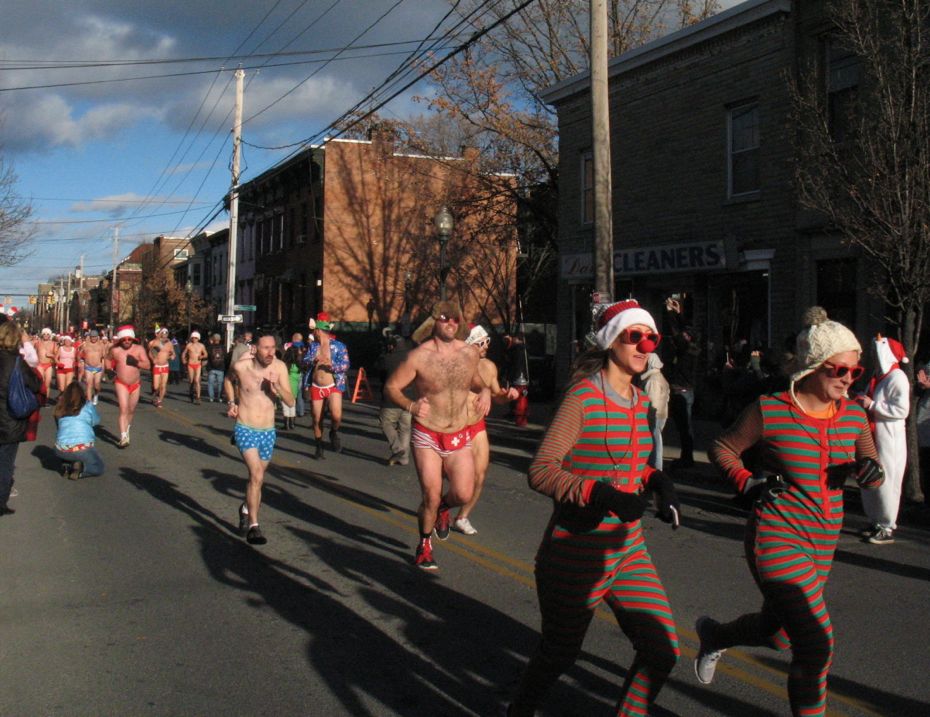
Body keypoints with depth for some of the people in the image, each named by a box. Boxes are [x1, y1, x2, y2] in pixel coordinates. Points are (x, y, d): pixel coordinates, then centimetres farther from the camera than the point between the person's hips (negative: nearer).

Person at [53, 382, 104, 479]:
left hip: (61, 450, 3)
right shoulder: (87, 405, 0)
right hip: (82, 449, -3)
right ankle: (81, 468, -11)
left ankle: (66, 465, 6)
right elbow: (96, 421, 14)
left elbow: (58, 424, 14)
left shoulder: (60, 409, 6)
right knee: (99, 468, 19)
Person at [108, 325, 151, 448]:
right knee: (123, 409, -16)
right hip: (121, 384, -2)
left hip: (135, 384, 2)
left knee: (131, 410, 17)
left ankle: (127, 428, 45)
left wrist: (136, 362, -27)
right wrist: (113, 367, 1)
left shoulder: (139, 349, -5)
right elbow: (109, 361, 19)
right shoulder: (115, 350, -3)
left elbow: (147, 365, -12)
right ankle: (123, 437, -20)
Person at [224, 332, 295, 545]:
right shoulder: (241, 366, -11)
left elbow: (290, 402, -9)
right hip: (245, 430, -3)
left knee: (257, 477, 18)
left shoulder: (279, 367, -7)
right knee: (257, 476, -20)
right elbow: (228, 379, 14)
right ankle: (253, 526, -15)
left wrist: (277, 386, -26)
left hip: (268, 432, 3)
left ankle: (246, 508, 46)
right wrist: (232, 402, 2)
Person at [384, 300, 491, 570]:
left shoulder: (470, 353, 0)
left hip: (459, 437, 3)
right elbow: (391, 386, -6)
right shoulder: (419, 356, -12)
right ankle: (424, 544, 26)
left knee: (464, 494, -8)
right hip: (427, 436, -3)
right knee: (430, 496, -3)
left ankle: (443, 508, 31)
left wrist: (485, 390, -1)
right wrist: (409, 406, -24)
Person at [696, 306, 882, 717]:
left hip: (823, 546, 7)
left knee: (778, 634, 21)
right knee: (816, 644, -13)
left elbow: (870, 469, 13)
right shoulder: (770, 411, -12)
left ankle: (713, 635, 51)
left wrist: (871, 471, -10)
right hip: (776, 540, -6)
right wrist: (746, 482, -14)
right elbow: (722, 448, 2)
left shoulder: (854, 416, 3)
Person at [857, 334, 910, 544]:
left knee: (886, 483, -4)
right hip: (872, 438, 9)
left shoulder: (897, 377, -13)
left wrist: (872, 405, -19)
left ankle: (887, 528, 3)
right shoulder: (878, 375, 14)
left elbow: (901, 410, -23)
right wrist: (862, 401, 7)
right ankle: (876, 522, 26)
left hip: (889, 441, -9)